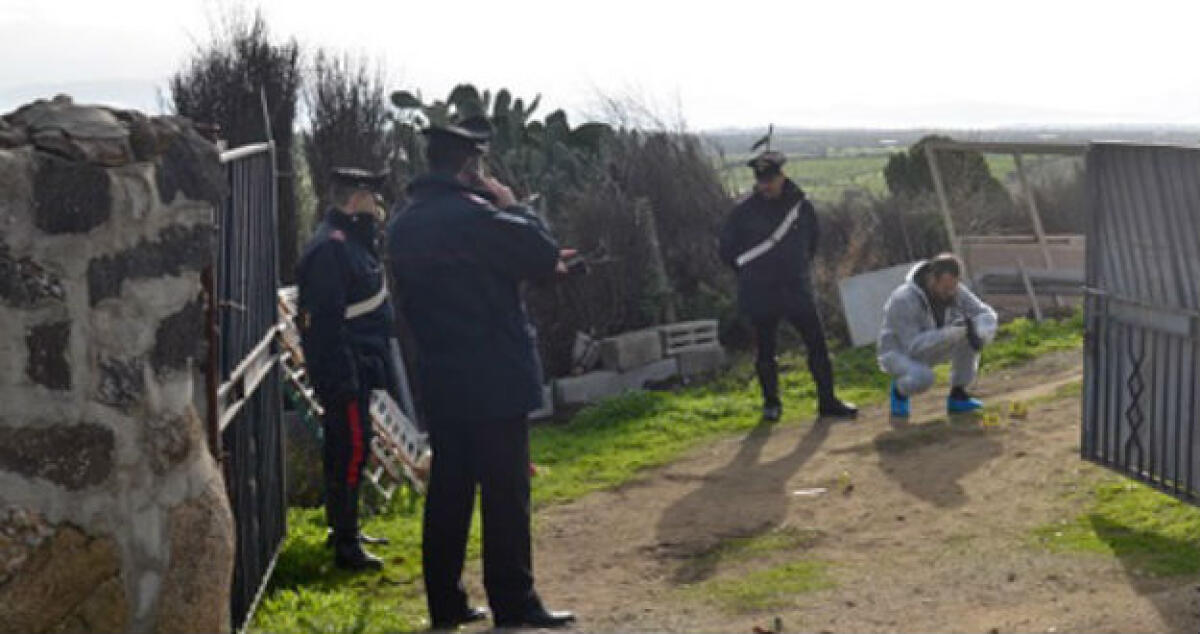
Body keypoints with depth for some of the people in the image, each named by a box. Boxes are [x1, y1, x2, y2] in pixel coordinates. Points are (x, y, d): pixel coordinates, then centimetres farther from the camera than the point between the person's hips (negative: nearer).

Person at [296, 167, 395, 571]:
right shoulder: (330, 248, -19)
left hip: (359, 367, 11)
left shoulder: (351, 240, 14)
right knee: (352, 451, -8)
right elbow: (325, 321, -24)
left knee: (345, 449, 18)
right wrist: (344, 380, -25)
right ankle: (345, 546, -3)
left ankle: (344, 529, 30)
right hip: (345, 370, -11)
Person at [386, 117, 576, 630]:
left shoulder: (404, 225, 11)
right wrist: (513, 207, 1)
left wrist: (541, 261, 17)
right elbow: (541, 253, -12)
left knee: (448, 488, 13)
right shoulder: (472, 213, -17)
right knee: (505, 491, -1)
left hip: (439, 379, 8)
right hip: (494, 379, -8)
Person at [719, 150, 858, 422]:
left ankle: (828, 401, 8)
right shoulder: (745, 211, -6)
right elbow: (727, 248, 6)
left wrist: (799, 268, 13)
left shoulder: (801, 205, 1)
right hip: (761, 295, -2)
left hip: (797, 290, 2)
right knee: (766, 350, 7)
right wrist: (750, 273, 7)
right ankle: (771, 403, 21)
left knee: (817, 344, -1)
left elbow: (812, 241, 18)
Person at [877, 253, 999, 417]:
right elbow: (914, 347, -35)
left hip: (931, 348, 6)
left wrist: (978, 333, -37)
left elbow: (987, 316, -13)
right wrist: (950, 333, -46)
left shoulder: (955, 291, -14)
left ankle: (957, 396, -7)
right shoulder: (904, 300, -32)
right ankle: (900, 389, -1)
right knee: (923, 378, -39)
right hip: (899, 354, -6)